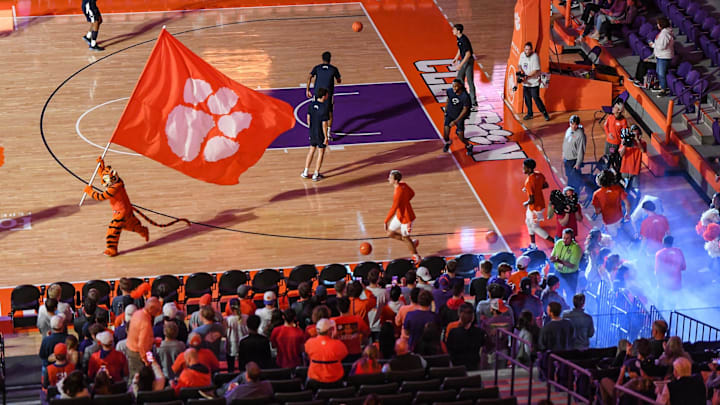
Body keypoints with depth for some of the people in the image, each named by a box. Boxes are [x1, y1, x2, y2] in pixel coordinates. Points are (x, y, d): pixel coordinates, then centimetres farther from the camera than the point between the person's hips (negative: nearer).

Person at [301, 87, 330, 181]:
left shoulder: (311, 105, -5)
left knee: (311, 150, 20)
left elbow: (308, 118, 6)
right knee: (321, 153, 9)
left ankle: (305, 172, 24)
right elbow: (324, 124, -21)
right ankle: (316, 175, 15)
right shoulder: (324, 108, -24)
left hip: (312, 132, 6)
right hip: (321, 134, -6)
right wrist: (326, 137, -12)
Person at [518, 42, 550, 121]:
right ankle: (530, 114, 28)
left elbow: (535, 71, -20)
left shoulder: (534, 57, -18)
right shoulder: (522, 55, 4)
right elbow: (519, 64, 17)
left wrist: (527, 76, -24)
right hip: (525, 82, 7)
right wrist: (520, 69, -6)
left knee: (536, 98, -7)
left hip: (534, 82, -7)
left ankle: (545, 113, 6)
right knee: (527, 98, 12)